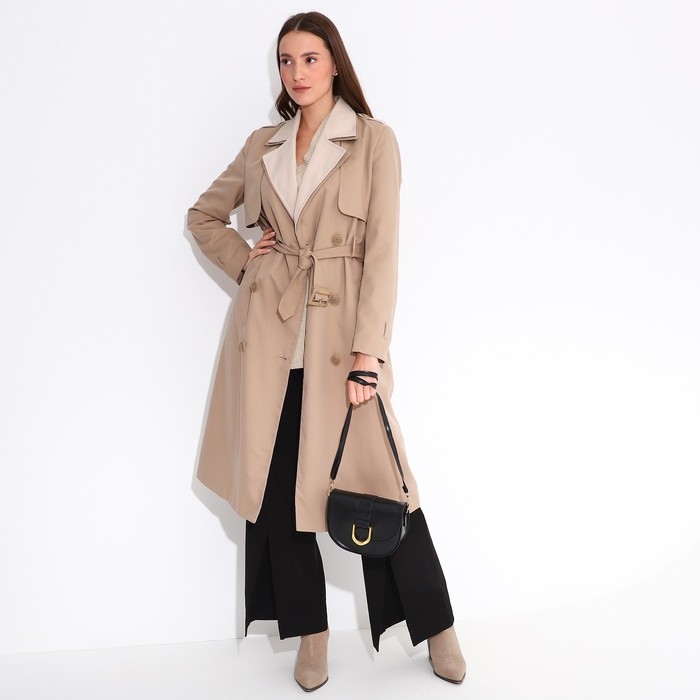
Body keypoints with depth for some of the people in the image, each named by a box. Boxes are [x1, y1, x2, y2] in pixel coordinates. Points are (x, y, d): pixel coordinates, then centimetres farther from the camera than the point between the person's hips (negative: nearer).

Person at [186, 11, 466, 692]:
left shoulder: (374, 140, 1)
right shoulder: (262, 145, 12)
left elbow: (382, 250, -6)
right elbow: (203, 215, 25)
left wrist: (369, 353, -13)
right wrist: (244, 261, 6)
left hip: (338, 331, -3)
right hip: (268, 331, 4)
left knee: (374, 480, -1)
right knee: (275, 484, 6)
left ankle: (435, 624, 20)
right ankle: (310, 632, 24)